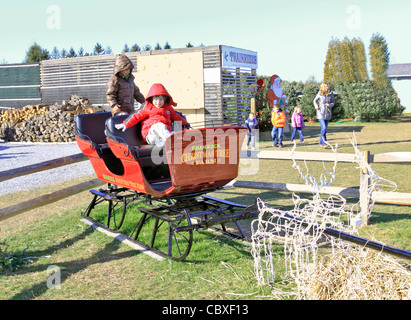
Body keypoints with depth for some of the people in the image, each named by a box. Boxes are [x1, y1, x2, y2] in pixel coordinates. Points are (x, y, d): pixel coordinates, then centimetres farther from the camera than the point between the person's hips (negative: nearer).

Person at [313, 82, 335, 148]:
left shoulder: (331, 94, -3)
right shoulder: (320, 93, -7)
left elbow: (333, 102, 7)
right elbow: (315, 100, 9)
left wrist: (330, 105, -16)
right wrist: (316, 105, -11)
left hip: (328, 113, 3)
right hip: (321, 113, -3)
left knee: (325, 128, 10)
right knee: (324, 128, -15)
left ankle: (321, 142, 24)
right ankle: (324, 142, -6)